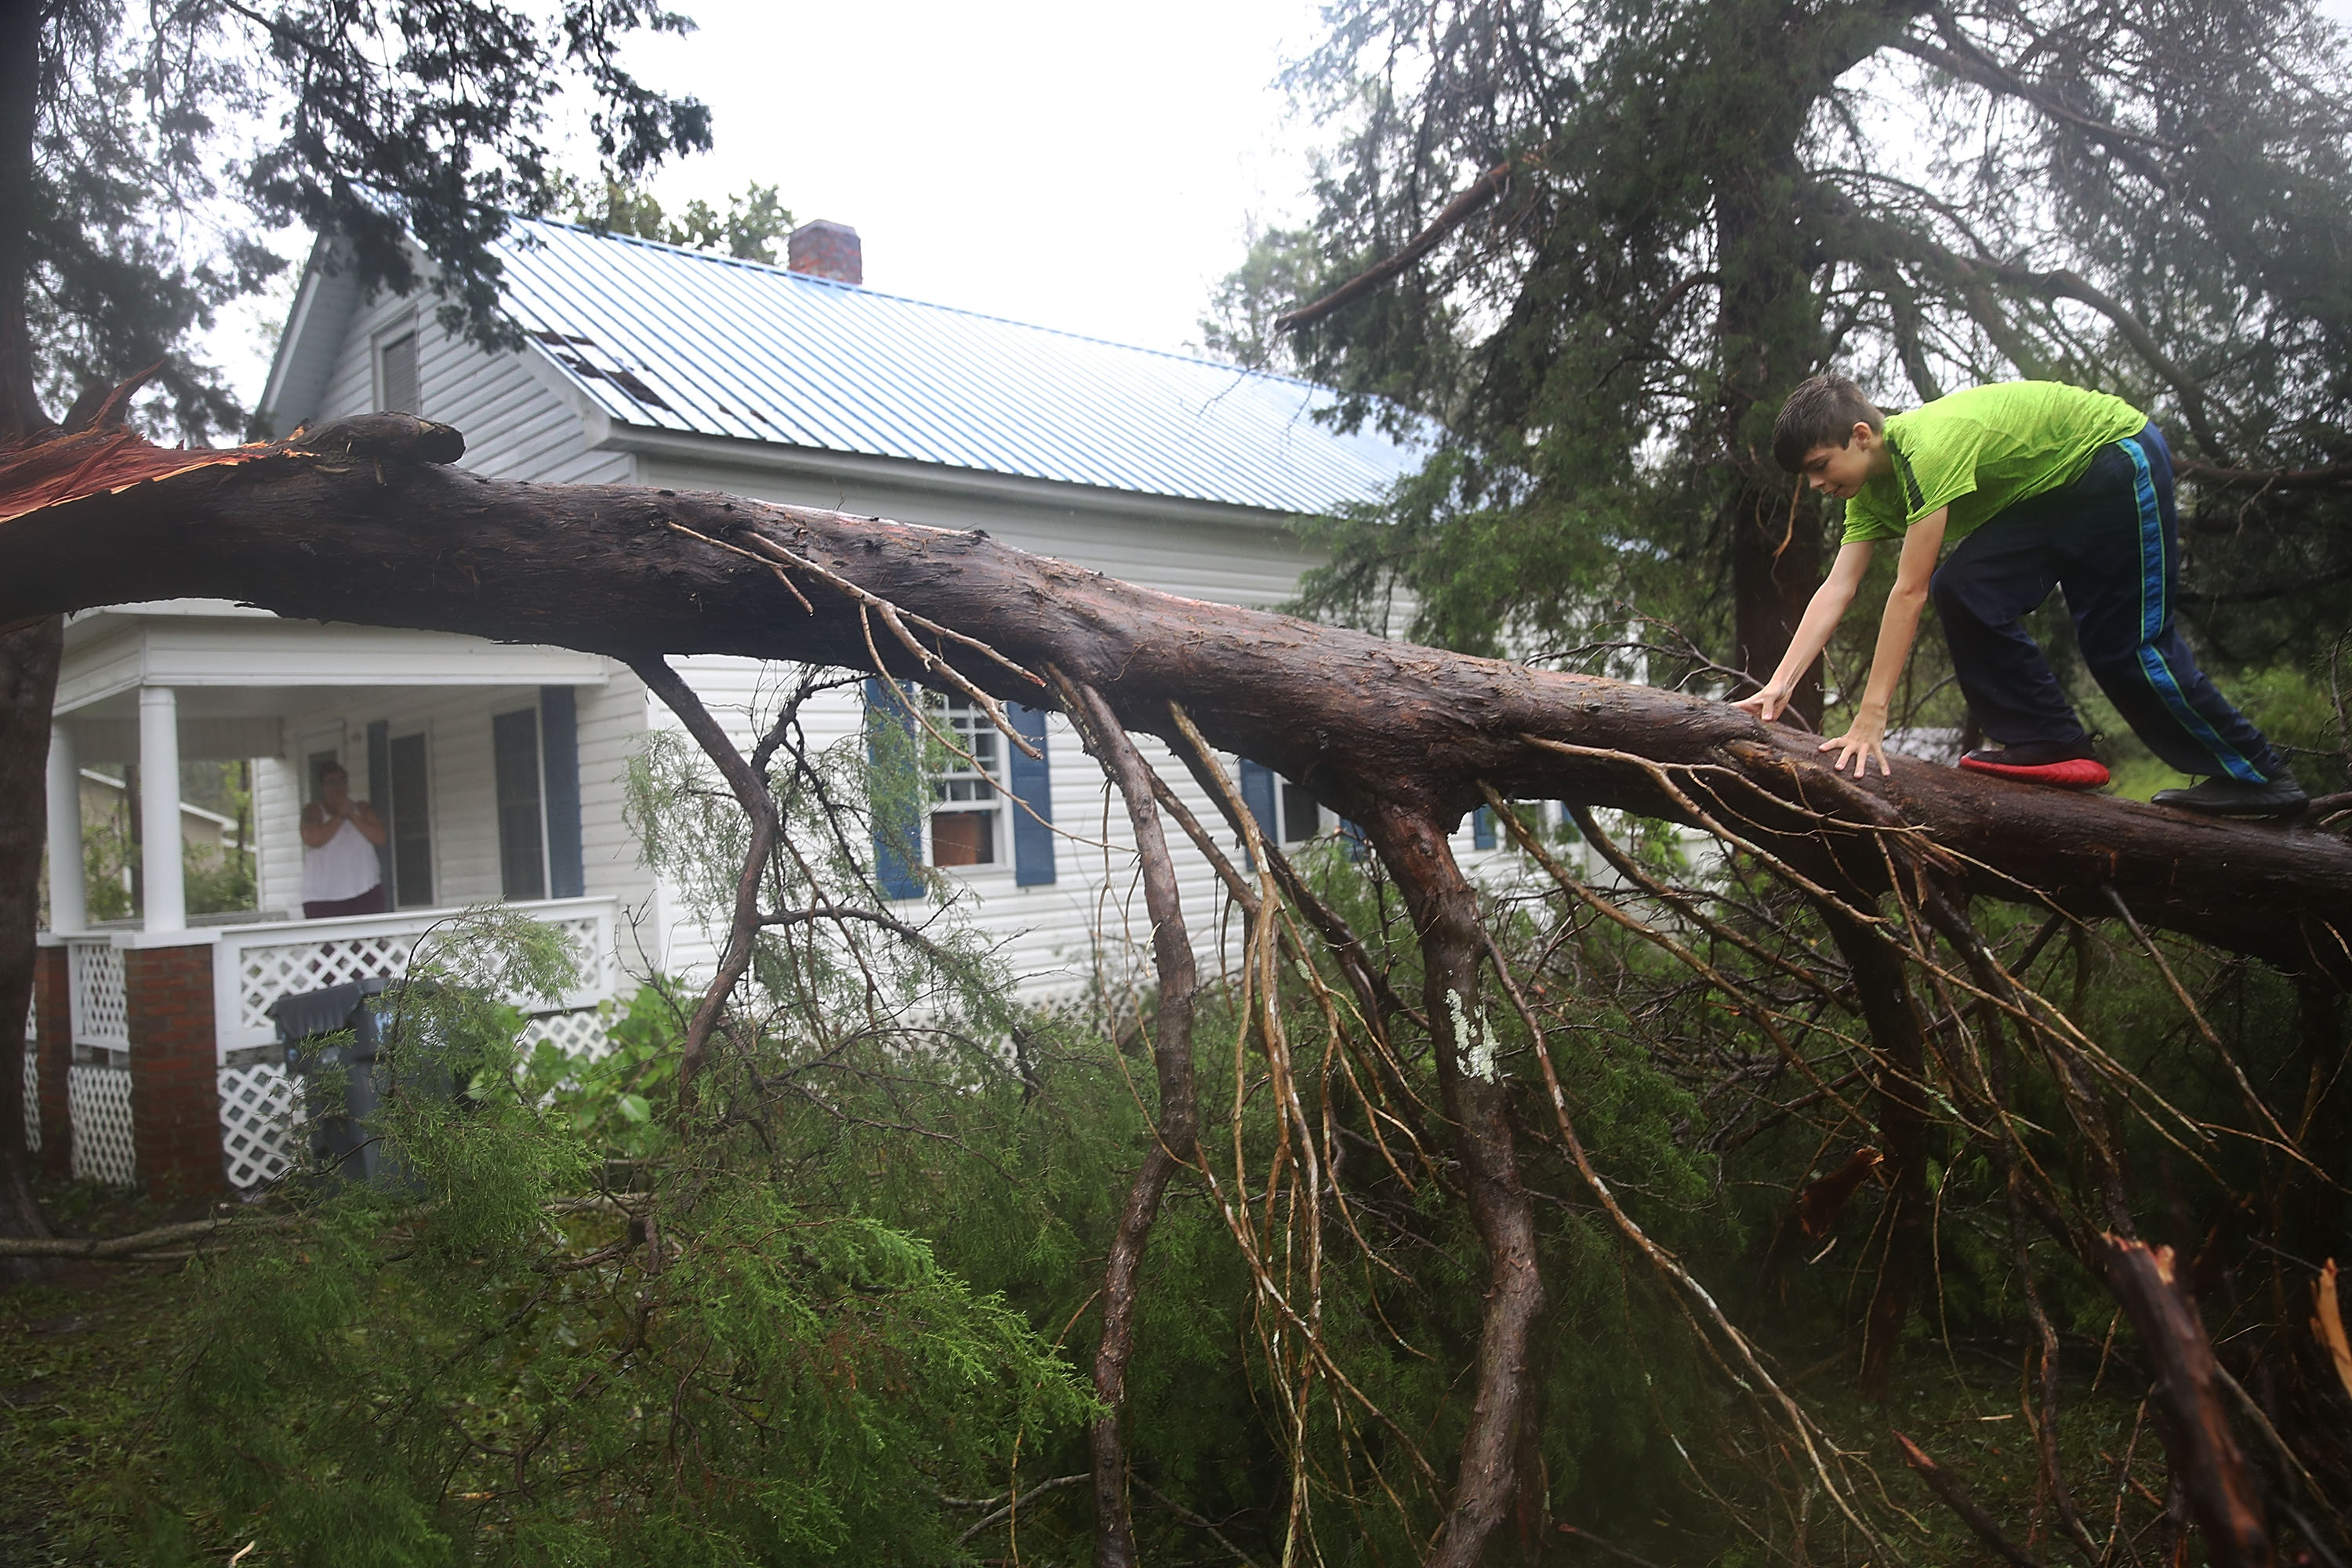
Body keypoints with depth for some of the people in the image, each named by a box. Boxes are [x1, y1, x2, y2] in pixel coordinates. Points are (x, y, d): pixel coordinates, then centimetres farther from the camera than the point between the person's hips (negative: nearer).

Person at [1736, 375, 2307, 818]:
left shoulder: (1927, 446, -33)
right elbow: (1835, 591, -11)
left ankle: (2257, 775, 7)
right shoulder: (1872, 488, -5)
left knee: (2129, 642, -9)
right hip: (2055, 489, 8)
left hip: (2119, 459, -8)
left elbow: (1908, 592, -36)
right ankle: (2053, 744, -4)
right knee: (1965, 592, -10)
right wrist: (1779, 685, -20)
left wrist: (1870, 718, -37)